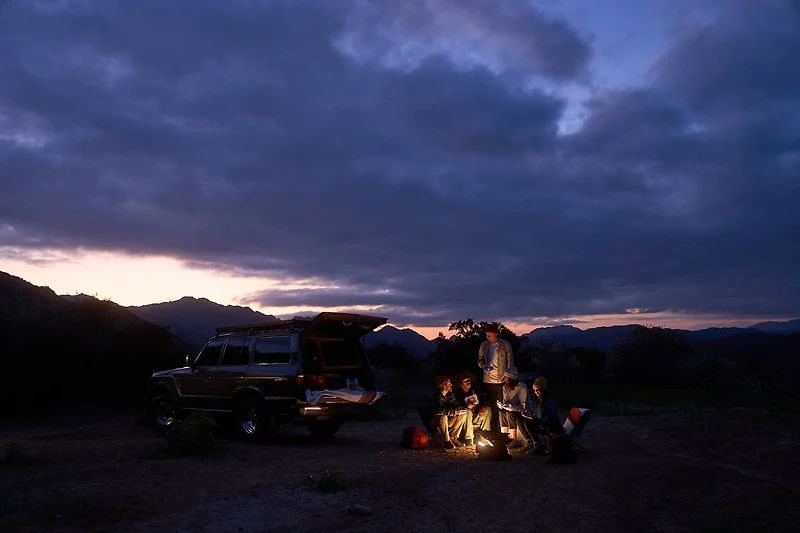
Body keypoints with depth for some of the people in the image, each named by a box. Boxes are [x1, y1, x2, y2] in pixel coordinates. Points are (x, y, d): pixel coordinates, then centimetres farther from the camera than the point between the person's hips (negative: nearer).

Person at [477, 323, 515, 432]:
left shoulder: (505, 345, -2)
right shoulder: (483, 345, 6)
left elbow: (510, 362, -1)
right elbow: (479, 359, 14)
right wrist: (483, 366, -8)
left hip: (501, 381, -3)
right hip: (487, 381, 3)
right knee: (490, 406, 7)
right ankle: (492, 430, 15)